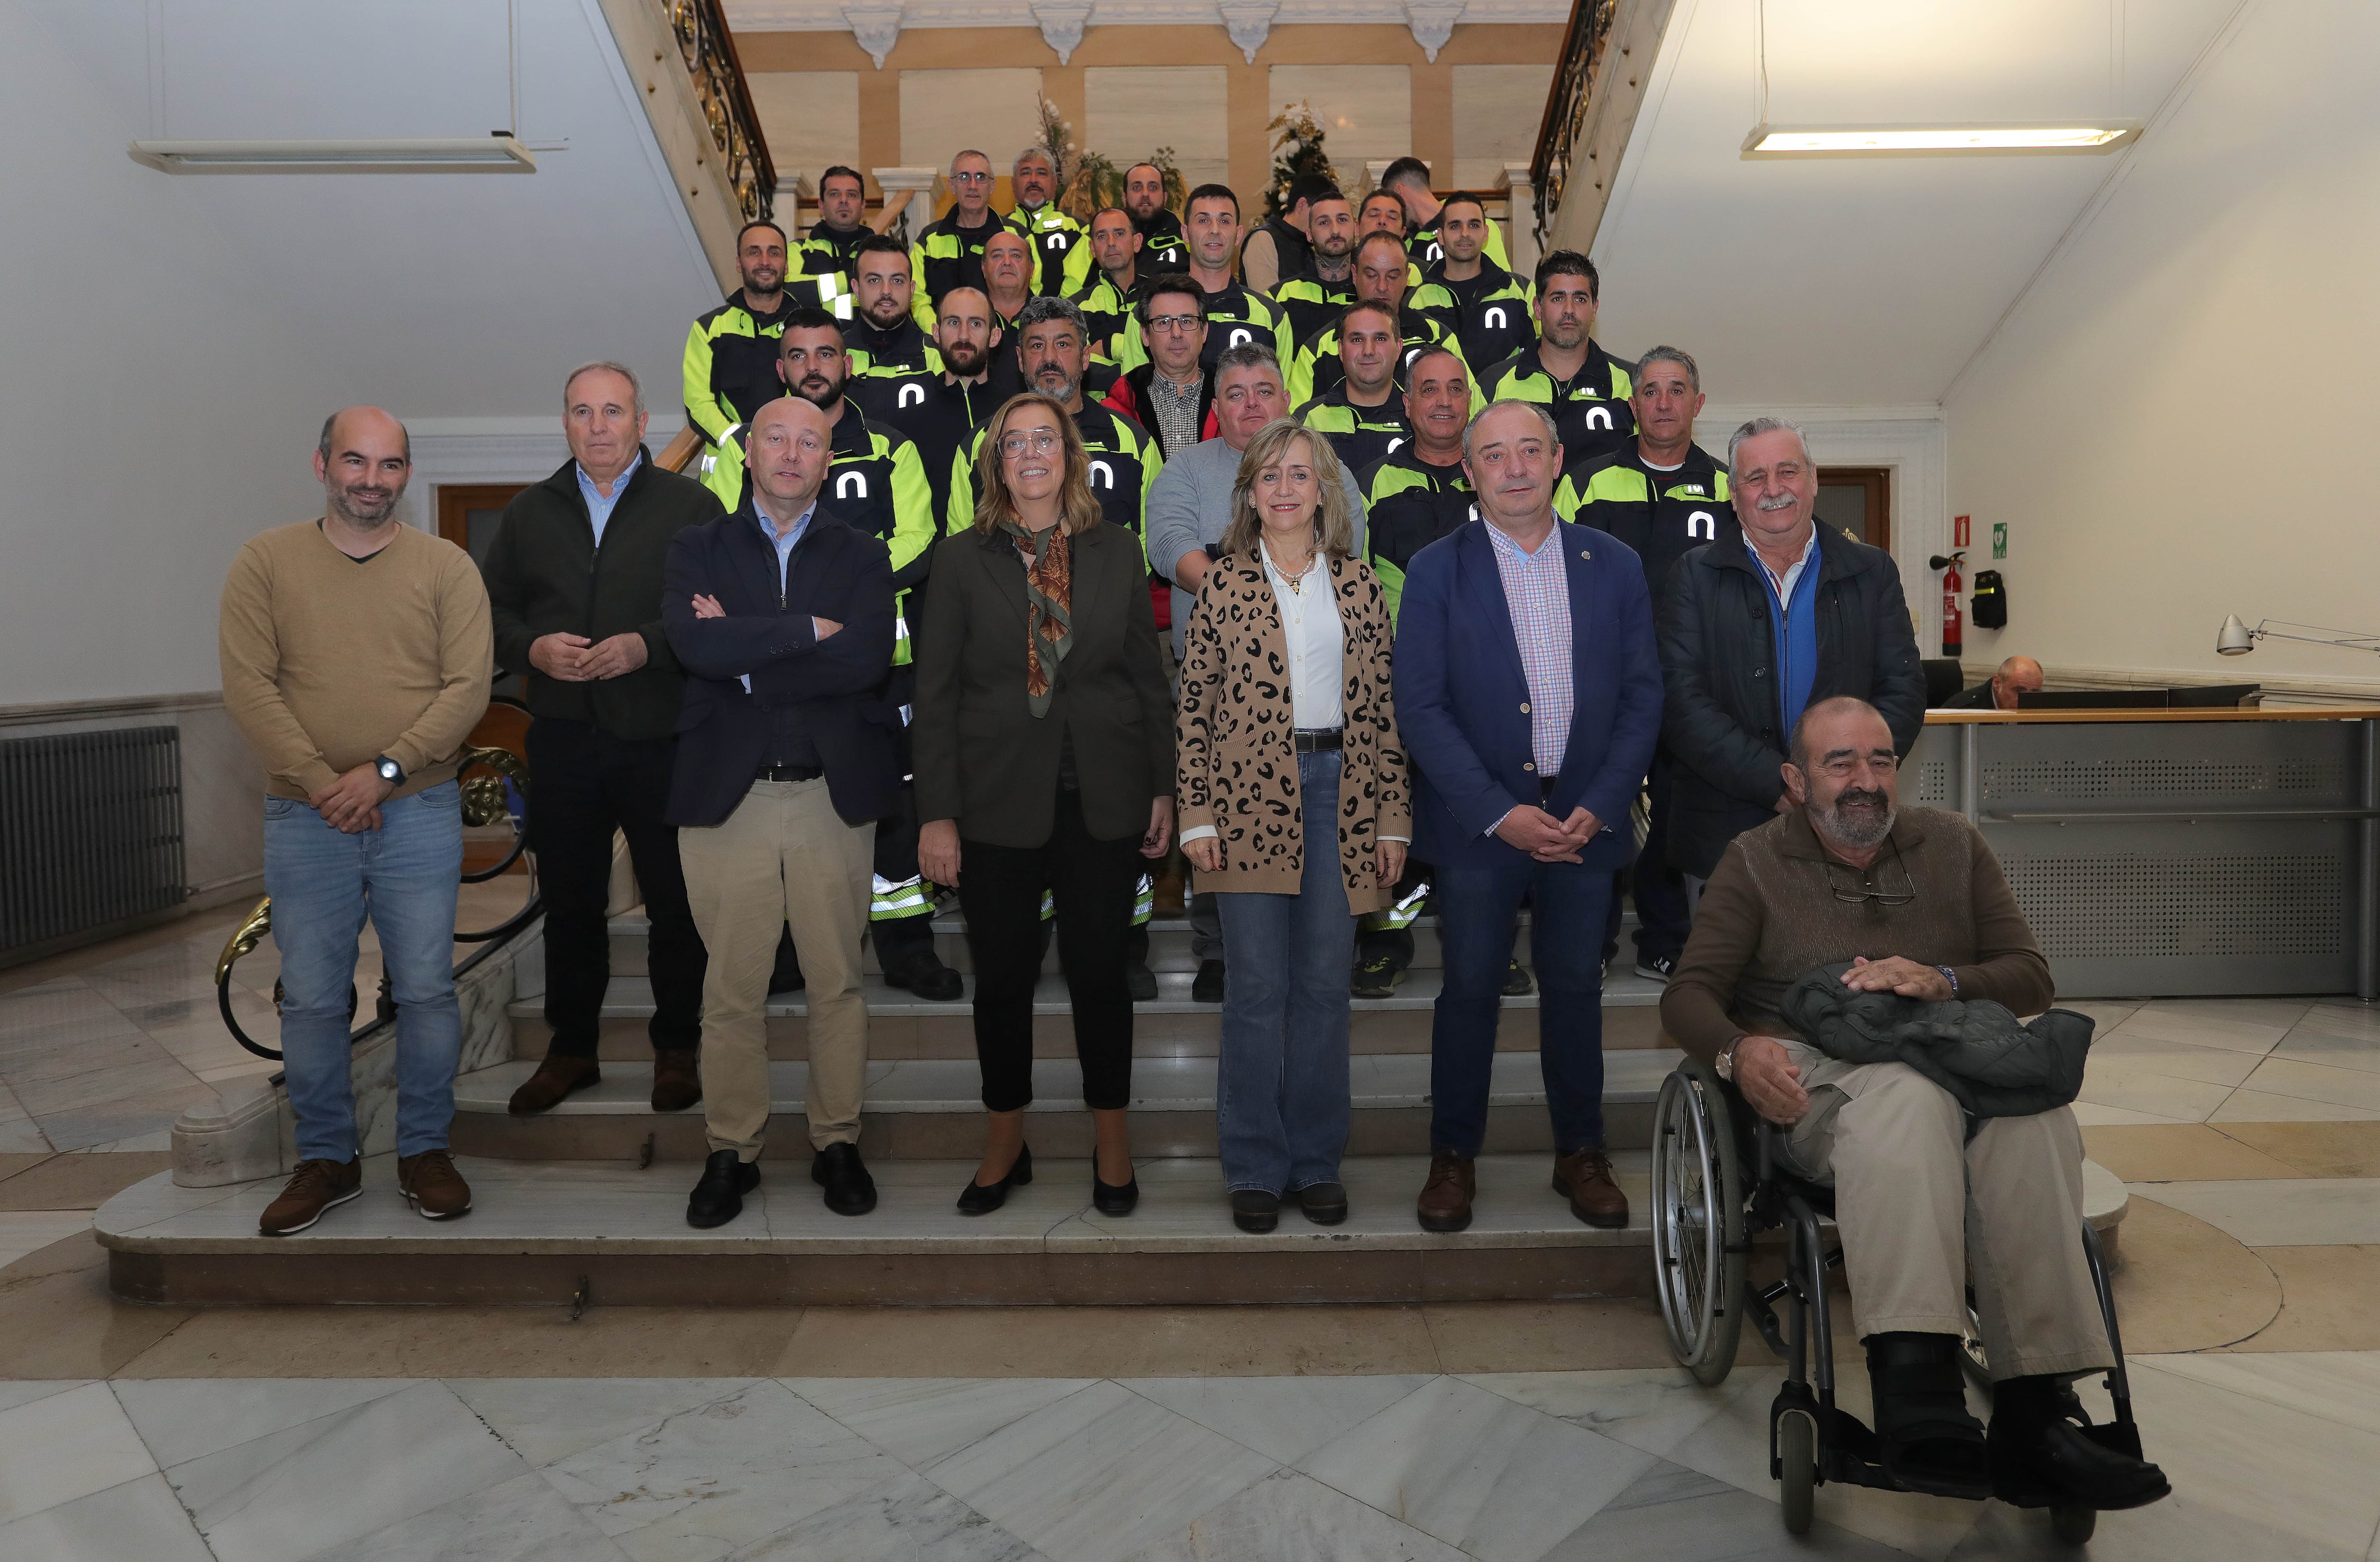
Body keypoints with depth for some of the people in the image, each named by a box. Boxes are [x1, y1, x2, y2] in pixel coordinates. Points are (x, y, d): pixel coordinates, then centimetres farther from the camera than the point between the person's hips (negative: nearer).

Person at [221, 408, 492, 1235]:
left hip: (418, 814, -1)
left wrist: (384, 770, -14)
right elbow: (248, 684, -3)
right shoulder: (266, 561, 4)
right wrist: (322, 781, -12)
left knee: (427, 991, 3)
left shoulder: (446, 566, 2)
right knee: (311, 999, 8)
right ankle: (326, 1160, 23)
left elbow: (467, 687, -5)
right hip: (305, 817, 1)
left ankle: (424, 1150, 19)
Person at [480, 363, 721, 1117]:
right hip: (564, 739, 3)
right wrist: (532, 648, -5)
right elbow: (490, 608, 14)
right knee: (570, 904, 11)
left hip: (663, 741, -3)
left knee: (676, 904, 4)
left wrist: (648, 645, -18)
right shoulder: (530, 512, 13)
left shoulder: (691, 506, 1)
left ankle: (677, 1047, 20)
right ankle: (570, 1049, 25)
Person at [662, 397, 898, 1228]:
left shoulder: (863, 554, 8)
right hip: (726, 794, 0)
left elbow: (868, 659, -11)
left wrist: (747, 660, -10)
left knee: (838, 981, 7)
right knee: (731, 987, 5)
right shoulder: (699, 548, 9)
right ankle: (732, 1150, 19)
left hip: (834, 794, 0)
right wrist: (810, 630, -12)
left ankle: (837, 1143, 21)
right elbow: (696, 644, -12)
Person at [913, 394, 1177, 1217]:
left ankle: (1112, 1143, 24)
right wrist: (936, 813, -6)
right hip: (997, 801, 0)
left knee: (1099, 972, 7)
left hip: (1102, 800, 1)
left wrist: (1163, 788, 4)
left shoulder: (1117, 553, 6)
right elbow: (935, 693, -1)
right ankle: (1005, 1144, 27)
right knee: (1002, 978, 8)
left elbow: (1149, 677, 8)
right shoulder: (962, 558, 2)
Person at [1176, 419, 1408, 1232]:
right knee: (1257, 988, 2)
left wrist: (1392, 816, 3)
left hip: (1339, 793, 2)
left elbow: (1380, 705, 8)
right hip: (1250, 797, -2)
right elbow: (1195, 707, 1)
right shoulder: (1224, 584, 4)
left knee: (1325, 984, 7)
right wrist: (1197, 815, -6)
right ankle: (1256, 1166, 14)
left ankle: (1318, 1162, 19)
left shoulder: (1358, 584, 9)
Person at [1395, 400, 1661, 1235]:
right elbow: (1420, 707, -7)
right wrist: (1500, 813, -14)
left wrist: (1598, 808, -7)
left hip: (1585, 819, 2)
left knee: (1575, 986, 10)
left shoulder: (1615, 566, 6)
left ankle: (1580, 1153, 26)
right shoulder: (1436, 571, -2)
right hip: (1477, 821, -2)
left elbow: (1642, 695, 5)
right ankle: (1453, 1156, 19)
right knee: (1469, 988, 4)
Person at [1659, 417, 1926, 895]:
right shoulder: (1694, 577, 2)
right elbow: (1682, 704, -7)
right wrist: (1778, 785, -17)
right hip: (1723, 839, -1)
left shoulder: (1872, 572, 9)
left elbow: (1904, 691, 3)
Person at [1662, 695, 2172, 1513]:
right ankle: (1915, 1381, -52)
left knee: (2035, 1116, -33)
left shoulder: (1952, 845, 20)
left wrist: (1942, 980, -9)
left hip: (1958, 1067, 3)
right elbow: (1688, 994, 2)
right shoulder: (1757, 861, 11)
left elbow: (2032, 978, 14)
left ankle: (2029, 1417, -35)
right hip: (1818, 1084, -3)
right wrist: (1738, 1049, -21)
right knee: (1907, 1096, -39)